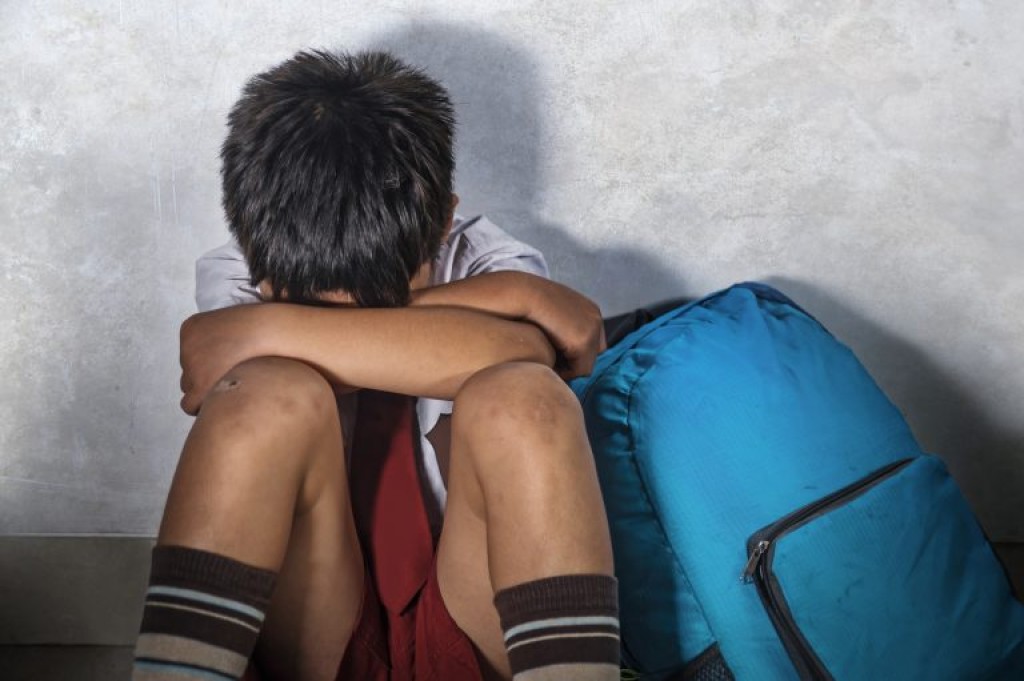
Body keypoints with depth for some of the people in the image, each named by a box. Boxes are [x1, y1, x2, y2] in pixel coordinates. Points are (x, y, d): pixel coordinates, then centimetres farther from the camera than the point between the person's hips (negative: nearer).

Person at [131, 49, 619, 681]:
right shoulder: (232, 275, -2)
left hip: (475, 620, 0)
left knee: (519, 398, -28)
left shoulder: (493, 262, -3)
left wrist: (266, 330, -27)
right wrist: (502, 297, -21)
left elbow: (517, 350, -29)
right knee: (273, 396, -26)